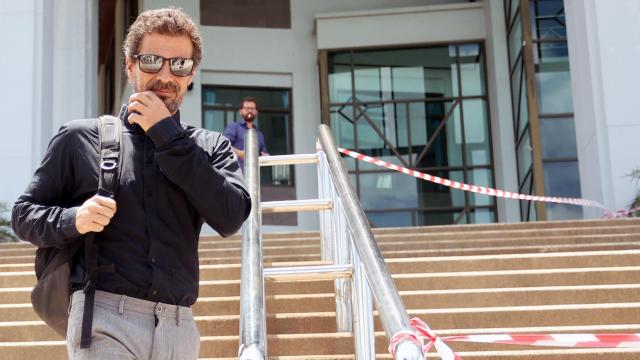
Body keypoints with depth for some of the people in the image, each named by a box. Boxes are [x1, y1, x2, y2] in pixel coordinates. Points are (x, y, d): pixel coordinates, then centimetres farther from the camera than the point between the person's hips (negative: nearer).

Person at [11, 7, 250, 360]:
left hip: (179, 326, 2)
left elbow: (231, 218, -8)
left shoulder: (209, 146, 9)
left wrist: (168, 136, -8)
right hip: (105, 317, -2)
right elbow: (24, 213, 11)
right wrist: (72, 220, -10)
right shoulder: (80, 138, 6)